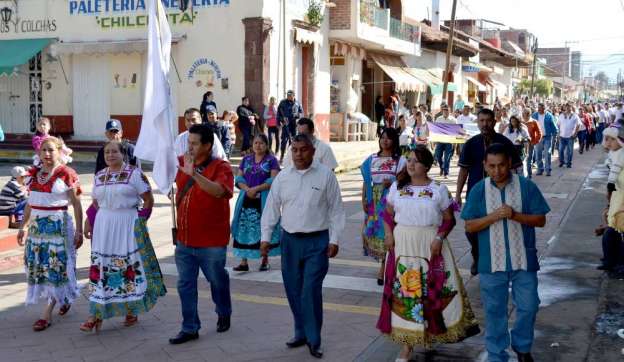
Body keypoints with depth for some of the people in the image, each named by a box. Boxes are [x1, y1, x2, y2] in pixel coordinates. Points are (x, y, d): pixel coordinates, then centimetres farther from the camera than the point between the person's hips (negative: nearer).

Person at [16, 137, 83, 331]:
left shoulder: (66, 174, -8)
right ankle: (63, 299, 30)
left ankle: (47, 314, 3)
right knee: (37, 266, 10)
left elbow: (76, 204, -8)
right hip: (37, 226, 7)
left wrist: (79, 231, -9)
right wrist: (23, 227, 17)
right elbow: (30, 203, 17)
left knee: (55, 267, -2)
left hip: (58, 226, -7)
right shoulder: (35, 173, 10)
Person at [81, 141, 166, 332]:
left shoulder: (134, 173, -4)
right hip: (103, 226, 4)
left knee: (129, 266, 2)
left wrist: (140, 220, -10)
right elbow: (95, 204, 18)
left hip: (128, 226, -4)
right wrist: (89, 222, 9)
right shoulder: (99, 176, 12)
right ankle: (96, 315, 2)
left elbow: (149, 199, -5)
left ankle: (132, 311, 17)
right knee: (100, 266, 0)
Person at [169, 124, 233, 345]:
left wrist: (194, 174, -42)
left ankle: (224, 314, 39)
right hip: (184, 239, 5)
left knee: (217, 280, 14)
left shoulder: (221, 167, -14)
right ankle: (190, 328, 18)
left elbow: (219, 191, -35)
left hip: (211, 241, -5)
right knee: (185, 284, 8)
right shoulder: (182, 163, 4)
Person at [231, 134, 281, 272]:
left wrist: (256, 189, -15)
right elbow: (239, 178, 9)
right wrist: (247, 189, -10)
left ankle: (265, 260, 10)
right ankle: (244, 261, 4)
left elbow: (273, 180, -8)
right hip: (246, 200, 3)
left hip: (264, 200, -3)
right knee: (244, 229, -1)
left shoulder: (272, 160, 2)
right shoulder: (246, 160, 15)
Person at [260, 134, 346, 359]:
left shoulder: (325, 175, -4)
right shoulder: (282, 177, 5)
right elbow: (272, 209, 8)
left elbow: (336, 210, -1)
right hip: (289, 239, 4)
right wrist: (266, 237, 4)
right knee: (293, 290, 10)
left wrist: (334, 240, -4)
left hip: (317, 241, -4)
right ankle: (301, 333, 26)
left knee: (311, 291, -8)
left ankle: (313, 340, 5)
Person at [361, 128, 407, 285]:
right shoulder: (372, 159, 10)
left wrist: (393, 183, -17)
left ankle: (384, 267, 3)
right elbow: (366, 181, 10)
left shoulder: (400, 160, 2)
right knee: (374, 229, 4)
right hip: (374, 201, 3)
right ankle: (385, 262, 21)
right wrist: (363, 199, 2)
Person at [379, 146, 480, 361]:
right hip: (402, 245, 2)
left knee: (433, 290, 1)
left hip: (430, 245, -2)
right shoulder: (397, 187, 5)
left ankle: (433, 332, 22)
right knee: (404, 292, 5)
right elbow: (388, 214, 13)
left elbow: (449, 219, 0)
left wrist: (440, 238, -15)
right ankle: (407, 342, 14)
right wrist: (388, 234, -3)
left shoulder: (438, 189, -2)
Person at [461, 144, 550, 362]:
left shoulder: (527, 186, -4)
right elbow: (469, 226, -3)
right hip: (492, 262, 0)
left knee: (528, 307, 10)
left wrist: (515, 215, -19)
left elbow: (541, 220, -3)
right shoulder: (478, 190, -2)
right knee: (495, 311, 10)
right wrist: (493, 216, -18)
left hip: (523, 260, 0)